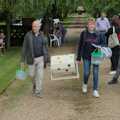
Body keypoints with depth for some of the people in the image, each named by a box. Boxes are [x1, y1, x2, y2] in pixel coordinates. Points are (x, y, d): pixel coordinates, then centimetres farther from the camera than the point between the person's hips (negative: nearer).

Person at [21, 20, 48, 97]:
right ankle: (35, 84, 41)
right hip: (31, 59, -1)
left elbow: (44, 48, 8)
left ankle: (38, 91, 6)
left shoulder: (41, 36, 0)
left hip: (40, 58, 1)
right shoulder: (28, 35, -9)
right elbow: (24, 48, -6)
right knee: (32, 75, 9)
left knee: (40, 75, -4)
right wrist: (23, 60, -7)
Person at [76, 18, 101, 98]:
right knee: (86, 73, 2)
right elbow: (80, 45, 0)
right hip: (86, 57, -1)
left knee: (96, 73, 1)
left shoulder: (97, 34, 1)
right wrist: (79, 58, -1)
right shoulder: (83, 34, -2)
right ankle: (85, 84, 33)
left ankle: (95, 90, 12)